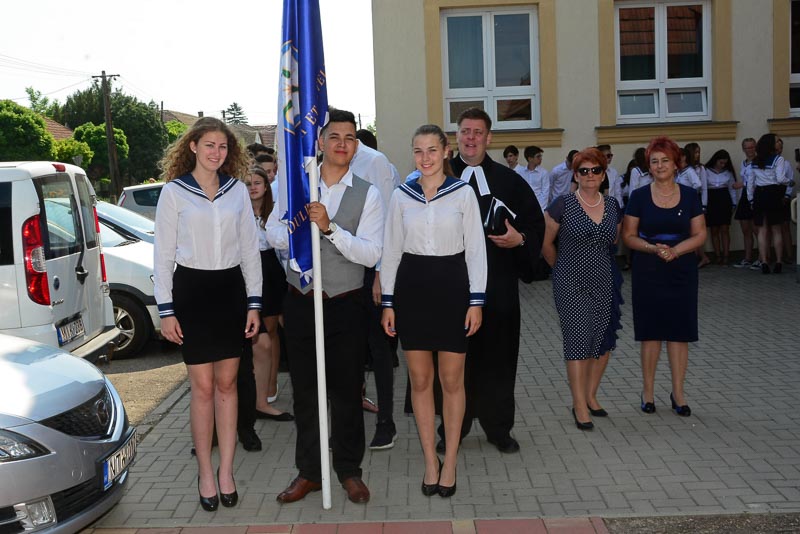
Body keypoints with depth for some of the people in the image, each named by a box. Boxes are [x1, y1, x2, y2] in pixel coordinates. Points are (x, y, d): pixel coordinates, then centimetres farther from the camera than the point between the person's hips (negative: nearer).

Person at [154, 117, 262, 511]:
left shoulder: (237, 190, 6)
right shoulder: (174, 191, -1)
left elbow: (250, 249, 8)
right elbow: (163, 255, -1)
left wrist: (253, 303, 3)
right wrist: (166, 310, -6)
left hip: (231, 289, 3)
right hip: (192, 290, -3)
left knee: (227, 383, 8)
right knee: (203, 386, 1)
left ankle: (226, 470, 18)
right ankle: (205, 471, 14)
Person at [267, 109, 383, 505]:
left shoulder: (367, 194, -5)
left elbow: (372, 254, -14)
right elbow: (272, 231, 7)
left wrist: (329, 227, -25)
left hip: (345, 305, -2)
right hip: (299, 302, 2)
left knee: (346, 391, 7)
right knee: (305, 390, 12)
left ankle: (349, 470, 26)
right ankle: (308, 472, 27)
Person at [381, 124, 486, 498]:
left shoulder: (463, 193, -2)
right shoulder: (401, 196, 4)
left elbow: (476, 249, -1)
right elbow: (391, 251, 7)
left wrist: (476, 301, -6)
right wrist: (388, 302, 4)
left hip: (452, 285, -2)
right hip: (412, 287, 2)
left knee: (451, 379, 5)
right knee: (420, 380, 7)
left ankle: (450, 462, 19)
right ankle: (430, 461, 21)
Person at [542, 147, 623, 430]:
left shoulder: (613, 206, 6)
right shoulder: (562, 205, -8)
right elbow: (546, 244, 0)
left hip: (604, 282, 5)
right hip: (572, 283, -5)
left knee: (602, 339, 9)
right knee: (578, 339, -5)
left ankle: (590, 395, 26)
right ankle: (579, 405, 4)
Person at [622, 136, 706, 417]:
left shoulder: (689, 196, 3)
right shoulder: (639, 196, -1)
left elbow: (700, 234, 2)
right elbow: (629, 236, 0)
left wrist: (675, 250, -15)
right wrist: (653, 248, -17)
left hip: (682, 270, 1)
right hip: (647, 271, -1)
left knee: (679, 332, 4)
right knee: (651, 331, 4)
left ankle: (678, 392, 16)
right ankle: (648, 390, 17)